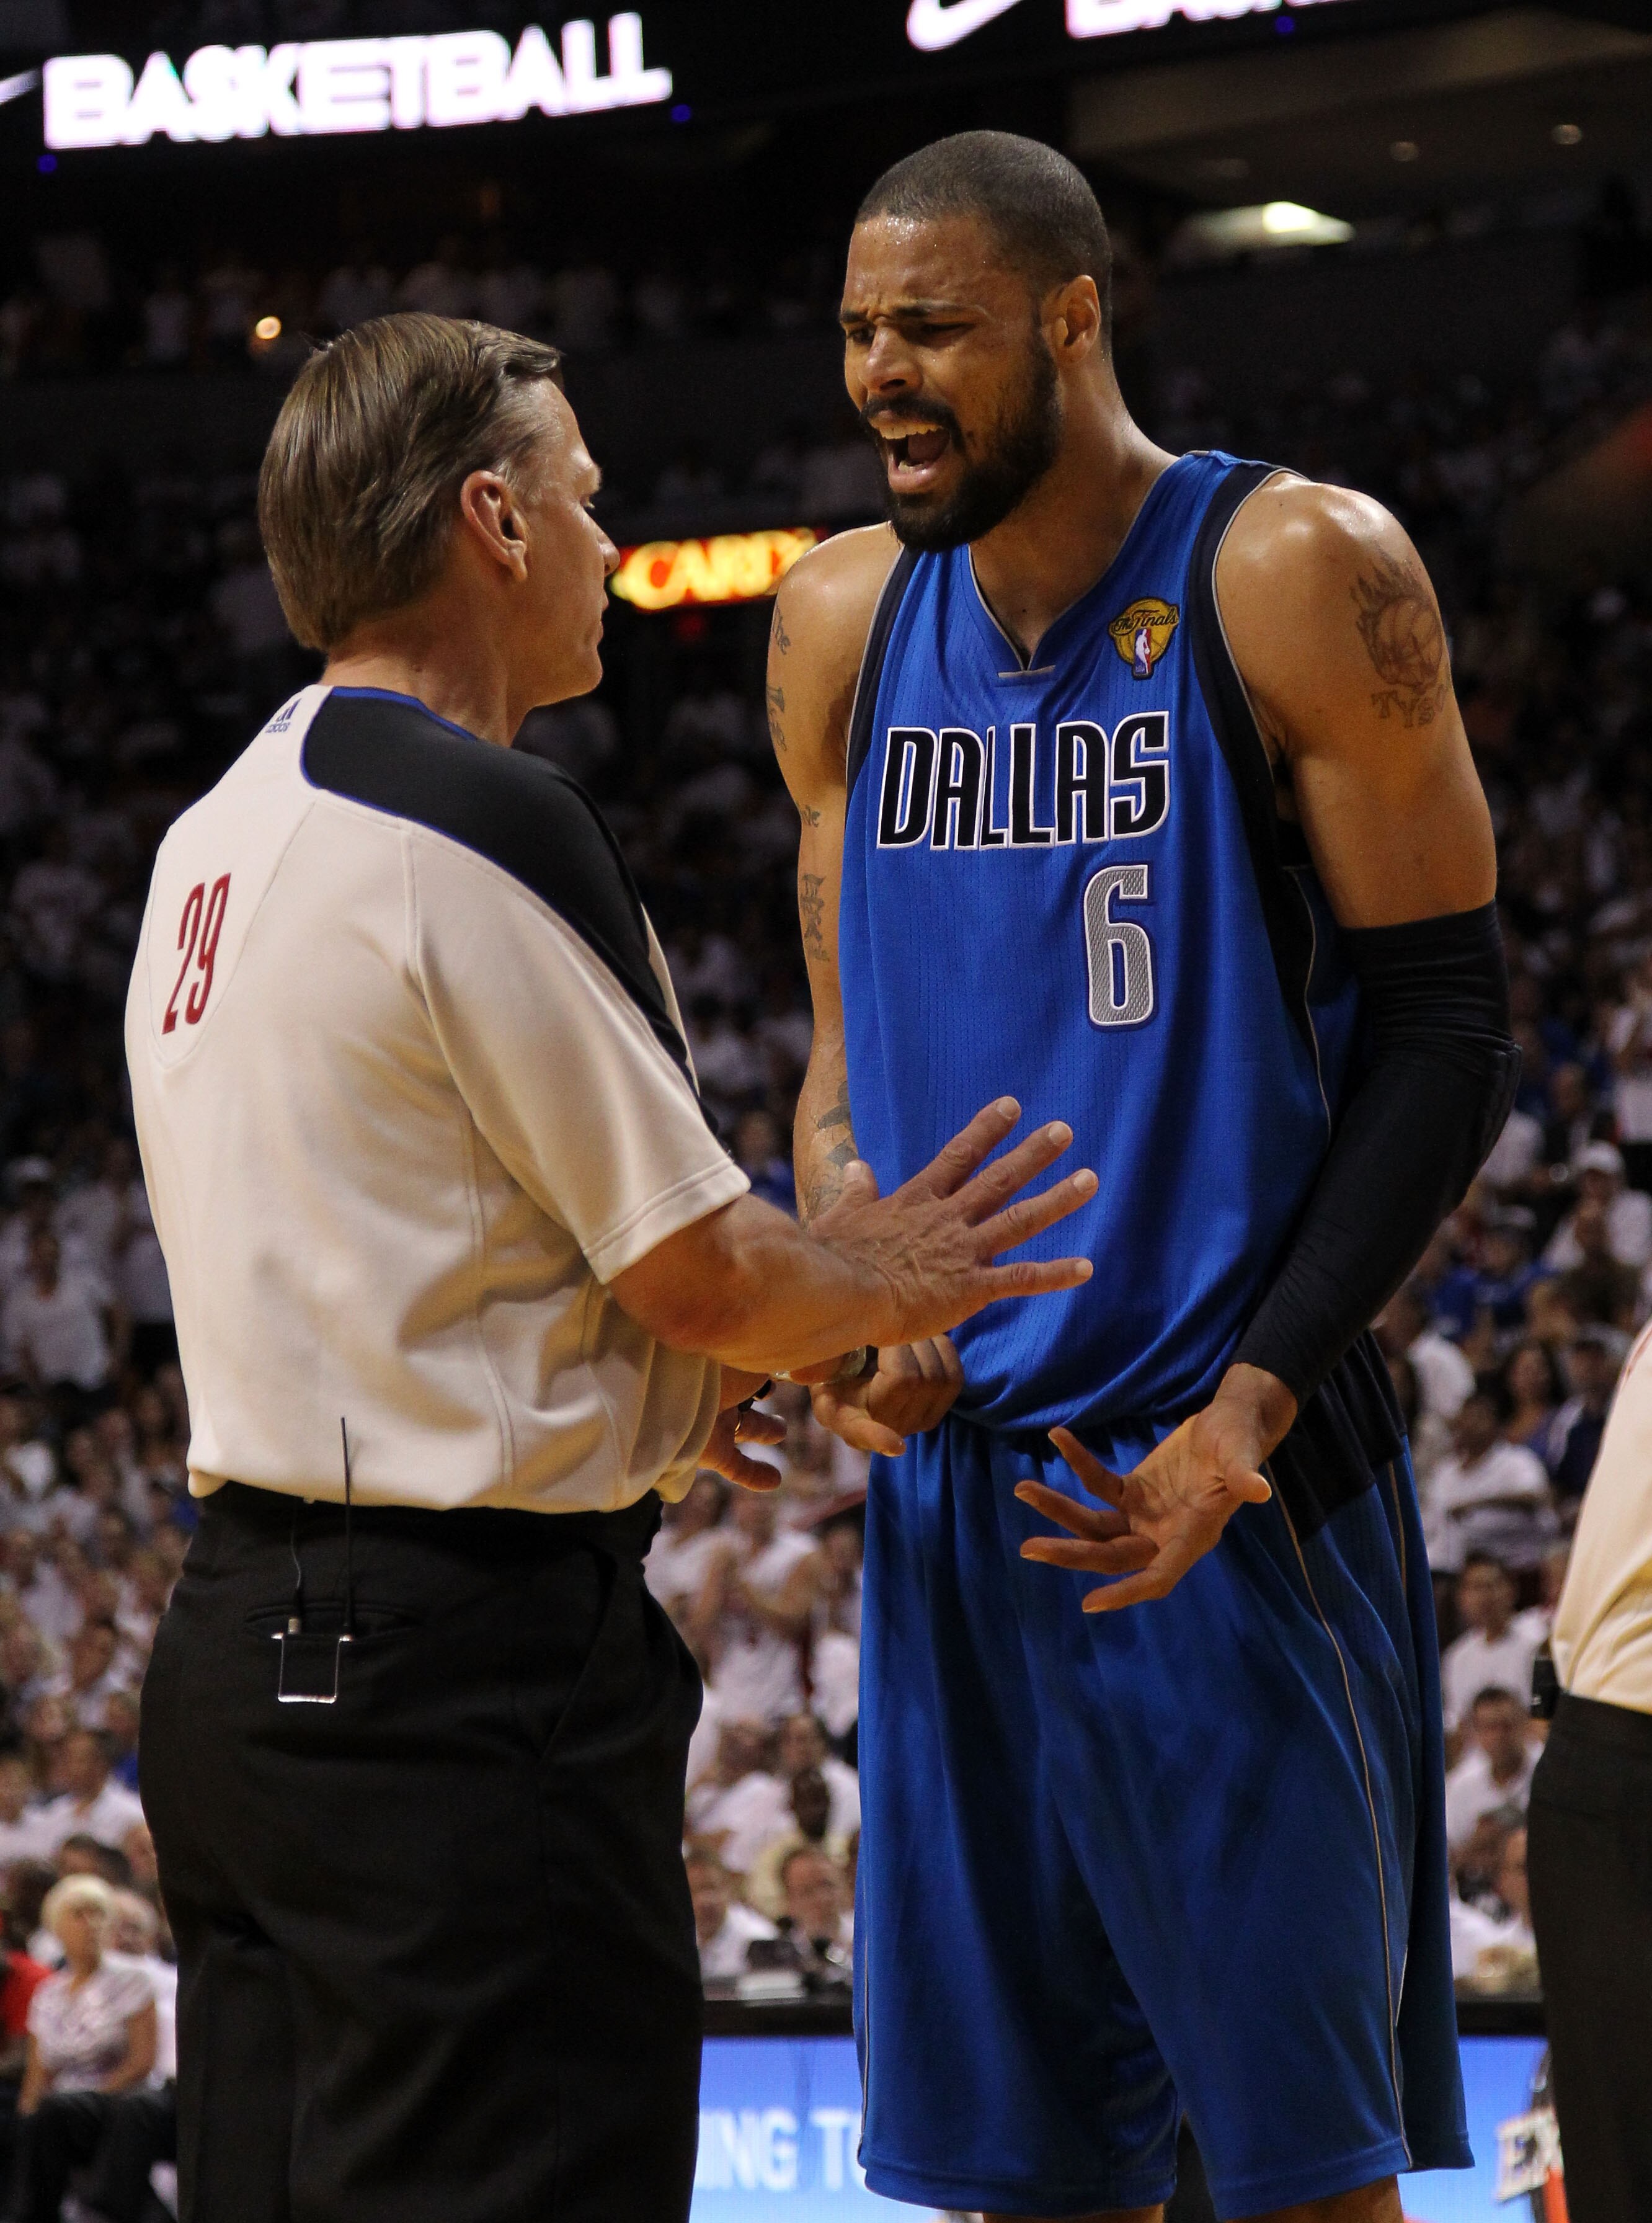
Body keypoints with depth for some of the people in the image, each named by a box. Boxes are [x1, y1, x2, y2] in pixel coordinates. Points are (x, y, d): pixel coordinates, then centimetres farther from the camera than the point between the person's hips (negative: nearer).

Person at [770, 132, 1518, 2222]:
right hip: (954, 1471, 6)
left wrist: (1258, 1402, -18)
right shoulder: (844, 625, 10)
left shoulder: (1298, 579, -7)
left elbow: (1440, 1031, -8)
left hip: (1228, 1469, -5)